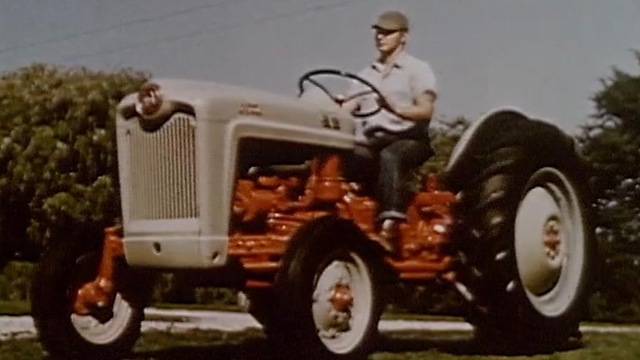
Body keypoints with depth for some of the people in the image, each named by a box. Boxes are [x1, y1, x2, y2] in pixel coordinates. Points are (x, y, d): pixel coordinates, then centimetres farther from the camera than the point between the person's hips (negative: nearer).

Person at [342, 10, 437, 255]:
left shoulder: (418, 69, 9)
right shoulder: (365, 74, 25)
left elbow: (426, 110, -7)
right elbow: (346, 109, 12)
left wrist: (396, 108, -26)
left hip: (407, 139, -4)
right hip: (370, 144, 4)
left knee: (389, 157, -39)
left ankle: (390, 225, -52)